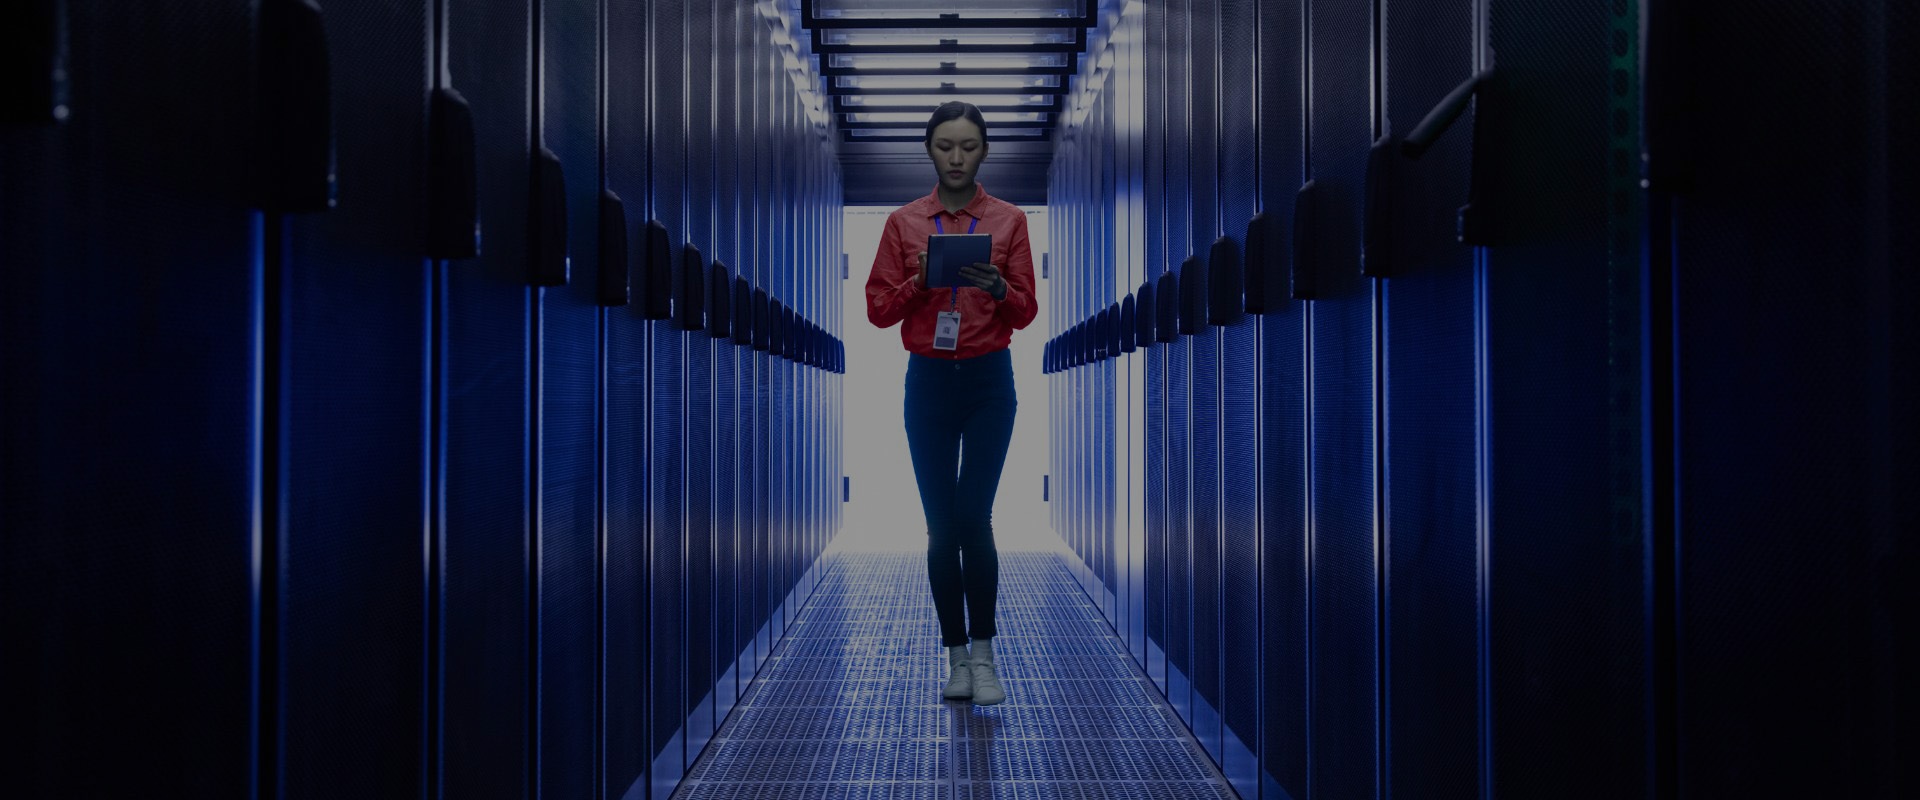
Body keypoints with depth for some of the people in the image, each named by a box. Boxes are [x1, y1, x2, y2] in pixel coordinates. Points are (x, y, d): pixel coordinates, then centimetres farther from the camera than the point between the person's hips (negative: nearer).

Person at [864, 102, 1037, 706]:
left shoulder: (1009, 220, 1)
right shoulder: (903, 222, 3)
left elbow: (1026, 313, -1)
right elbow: (879, 309, 0)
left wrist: (997, 288, -21)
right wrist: (921, 281, -17)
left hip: (989, 381, -1)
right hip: (928, 381, 1)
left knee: (974, 519, -10)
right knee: (941, 525, 3)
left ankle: (983, 652, 2)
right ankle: (958, 656, 13)